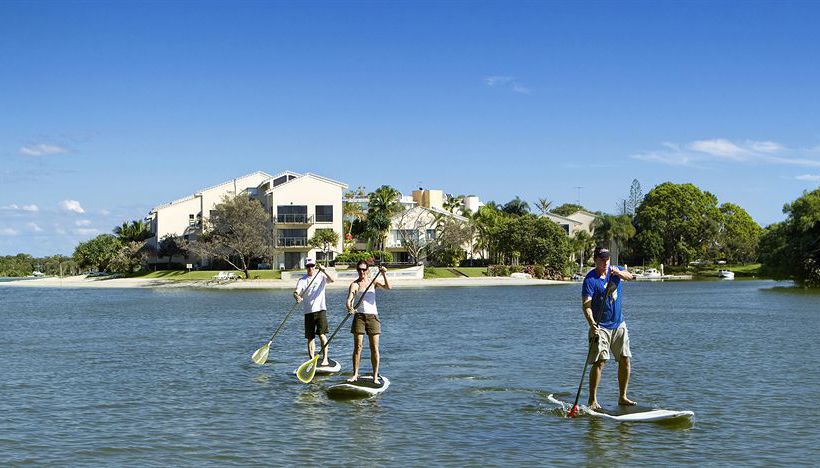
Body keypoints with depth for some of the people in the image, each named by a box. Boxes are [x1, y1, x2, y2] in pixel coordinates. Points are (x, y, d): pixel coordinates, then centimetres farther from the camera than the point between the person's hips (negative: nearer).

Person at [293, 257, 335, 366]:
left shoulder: (321, 276, 3)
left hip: (320, 309, -2)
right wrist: (297, 296, -33)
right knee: (310, 337, 5)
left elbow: (332, 280, -15)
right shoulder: (302, 280, 5)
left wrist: (324, 271, -29)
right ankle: (312, 360, 11)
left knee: (322, 334, -12)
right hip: (308, 311, 2)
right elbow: (296, 292, -10)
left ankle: (325, 359, -10)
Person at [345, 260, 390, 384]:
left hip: (373, 316, 2)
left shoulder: (373, 282, 9)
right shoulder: (354, 284, 0)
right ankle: (355, 374, 3)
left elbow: (388, 287, -6)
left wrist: (384, 275, -20)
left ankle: (375, 376, 3)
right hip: (359, 316, -2)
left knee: (374, 348, 0)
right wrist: (350, 308, -36)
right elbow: (349, 299, -15)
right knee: (357, 347, -3)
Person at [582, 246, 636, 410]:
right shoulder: (590, 279, -12)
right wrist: (592, 324, -34)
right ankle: (592, 400, -8)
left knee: (625, 360, 5)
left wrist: (619, 273, -36)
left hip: (619, 324, 5)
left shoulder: (616, 270, 4)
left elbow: (629, 277, -15)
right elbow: (586, 305, -19)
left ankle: (622, 397, 16)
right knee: (599, 362, -12)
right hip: (601, 327, -5)